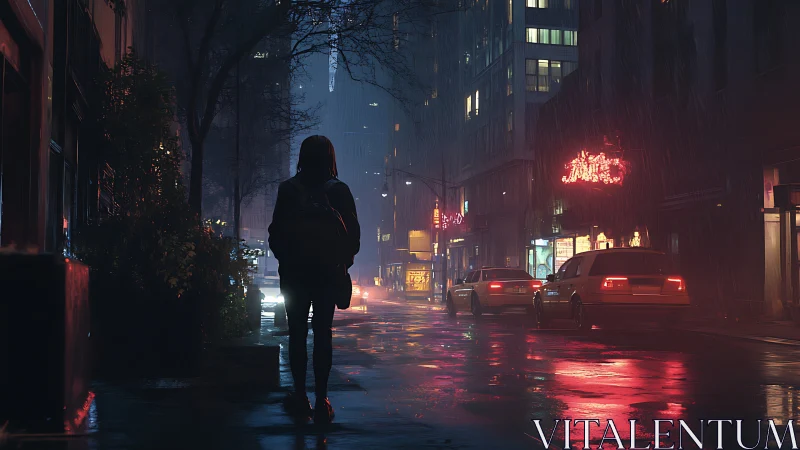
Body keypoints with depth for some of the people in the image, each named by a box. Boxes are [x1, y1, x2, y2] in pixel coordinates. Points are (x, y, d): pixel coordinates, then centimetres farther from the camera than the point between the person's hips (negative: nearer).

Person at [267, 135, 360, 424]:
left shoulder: (289, 189, -3)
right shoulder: (340, 191, -1)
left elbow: (277, 233, -3)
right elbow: (353, 234, 0)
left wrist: (284, 259, 12)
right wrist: (342, 263, 11)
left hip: (295, 272, -1)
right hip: (328, 273, 1)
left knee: (297, 334, 7)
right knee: (323, 335, 3)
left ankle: (301, 398, 8)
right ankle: (321, 401, 1)